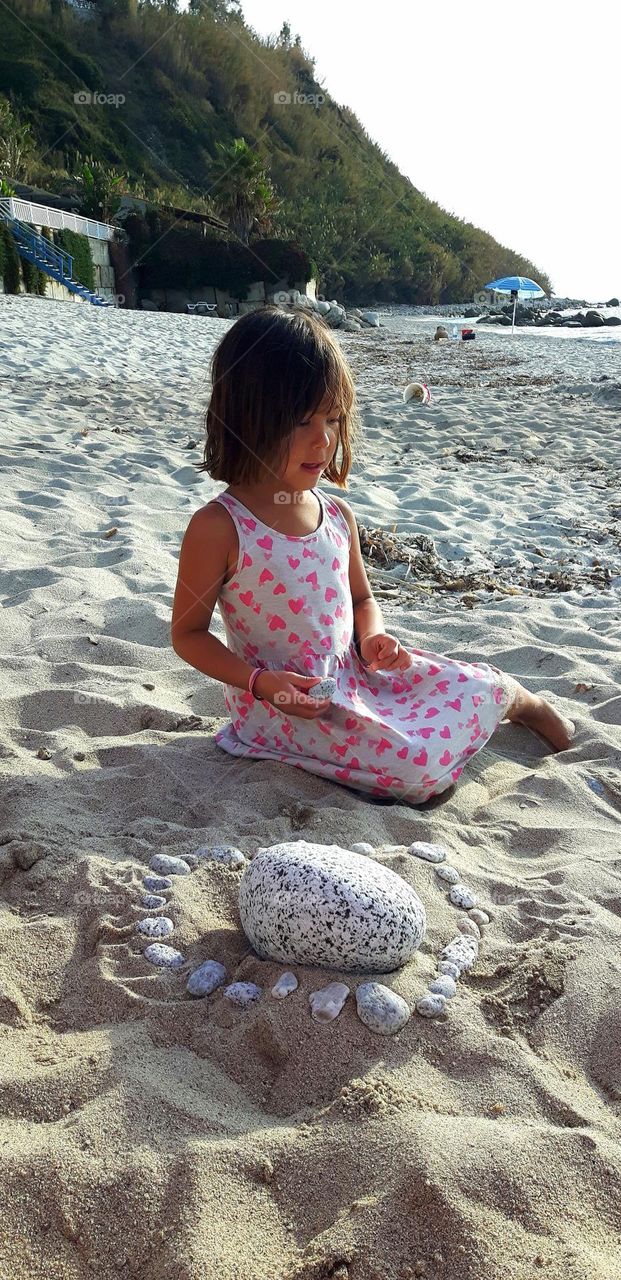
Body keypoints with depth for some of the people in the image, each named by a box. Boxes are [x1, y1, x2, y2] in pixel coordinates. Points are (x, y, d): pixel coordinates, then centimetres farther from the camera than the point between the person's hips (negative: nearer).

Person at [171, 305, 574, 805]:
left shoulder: (337, 515, 1)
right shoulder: (217, 528, -17)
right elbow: (188, 633, -9)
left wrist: (373, 637, -7)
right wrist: (261, 682, -22)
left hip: (355, 673, 6)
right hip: (282, 702, -5)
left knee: (481, 687, -3)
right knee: (419, 767, -22)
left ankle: (526, 702, 34)